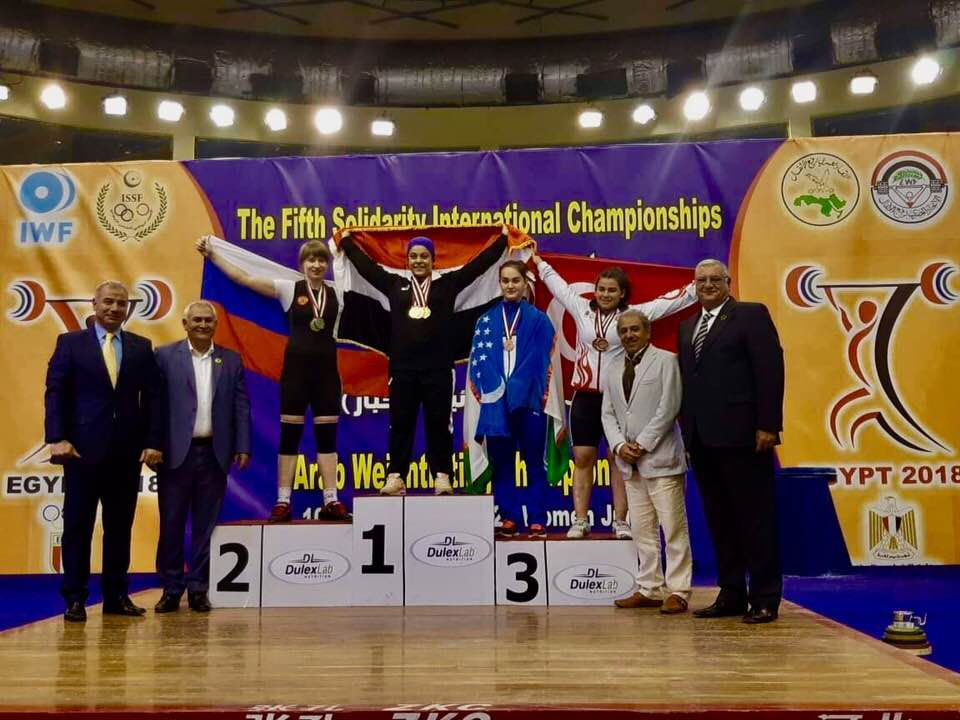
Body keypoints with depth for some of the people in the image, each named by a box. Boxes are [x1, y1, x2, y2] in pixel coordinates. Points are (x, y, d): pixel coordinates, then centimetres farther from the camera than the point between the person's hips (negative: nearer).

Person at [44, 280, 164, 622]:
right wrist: (57, 438, -12)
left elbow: (153, 398, 6)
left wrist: (153, 442, -3)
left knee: (120, 525, 7)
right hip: (83, 448, -2)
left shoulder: (142, 348, 10)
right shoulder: (70, 343, 5)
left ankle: (116, 595, 16)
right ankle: (74, 598, 10)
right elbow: (55, 392, -1)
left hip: (128, 450, 2)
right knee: (78, 525, 3)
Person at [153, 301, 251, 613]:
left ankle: (198, 589, 16)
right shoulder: (165, 356, 2)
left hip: (214, 454, 2)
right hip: (176, 452, -2)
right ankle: (171, 589, 15)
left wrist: (242, 447, 0)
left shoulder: (231, 360, 10)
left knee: (206, 525, 7)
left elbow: (241, 407, 7)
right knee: (171, 523, 4)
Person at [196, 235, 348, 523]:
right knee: (290, 434, 3)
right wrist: (212, 254, -7)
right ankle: (283, 501, 7)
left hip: (326, 370, 2)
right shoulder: (289, 289, -1)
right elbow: (243, 277, -4)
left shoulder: (336, 293, 5)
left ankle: (331, 501, 6)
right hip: (296, 368, -2)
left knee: (327, 435, 3)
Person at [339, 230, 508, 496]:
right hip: (403, 368, 1)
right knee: (400, 423, 4)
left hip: (438, 368, -1)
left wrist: (503, 238, 12)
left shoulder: (447, 284, 8)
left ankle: (442, 476, 8)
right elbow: (365, 265, 19)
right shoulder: (395, 284, 11)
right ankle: (396, 476, 10)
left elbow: (479, 263, 10)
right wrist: (346, 240, 26)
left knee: (439, 423, 2)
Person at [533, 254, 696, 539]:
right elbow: (558, 284, 21)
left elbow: (670, 301, 2)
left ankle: (621, 522, 7)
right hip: (585, 396, 2)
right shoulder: (581, 308, 8)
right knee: (582, 458, 3)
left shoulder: (634, 313, 1)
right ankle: (580, 521, 8)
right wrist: (539, 262, 33)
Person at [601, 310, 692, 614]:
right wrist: (620, 445, -4)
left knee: (674, 528, -4)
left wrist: (643, 444, -11)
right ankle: (649, 589, 15)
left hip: (660, 457, -6)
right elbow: (608, 413, 13)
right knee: (642, 529, 9)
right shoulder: (613, 369, 17)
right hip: (630, 463, 6)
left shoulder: (665, 360, 0)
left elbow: (669, 407, -8)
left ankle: (678, 591, 0)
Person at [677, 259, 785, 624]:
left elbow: (770, 370, -7)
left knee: (755, 518, 0)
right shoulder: (687, 327, 19)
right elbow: (685, 378, 16)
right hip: (701, 437, 7)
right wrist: (686, 426, 7)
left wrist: (768, 425, -14)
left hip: (741, 434, -6)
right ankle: (731, 594, 19)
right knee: (719, 520, 11)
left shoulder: (752, 315, 0)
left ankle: (765, 598, 7)